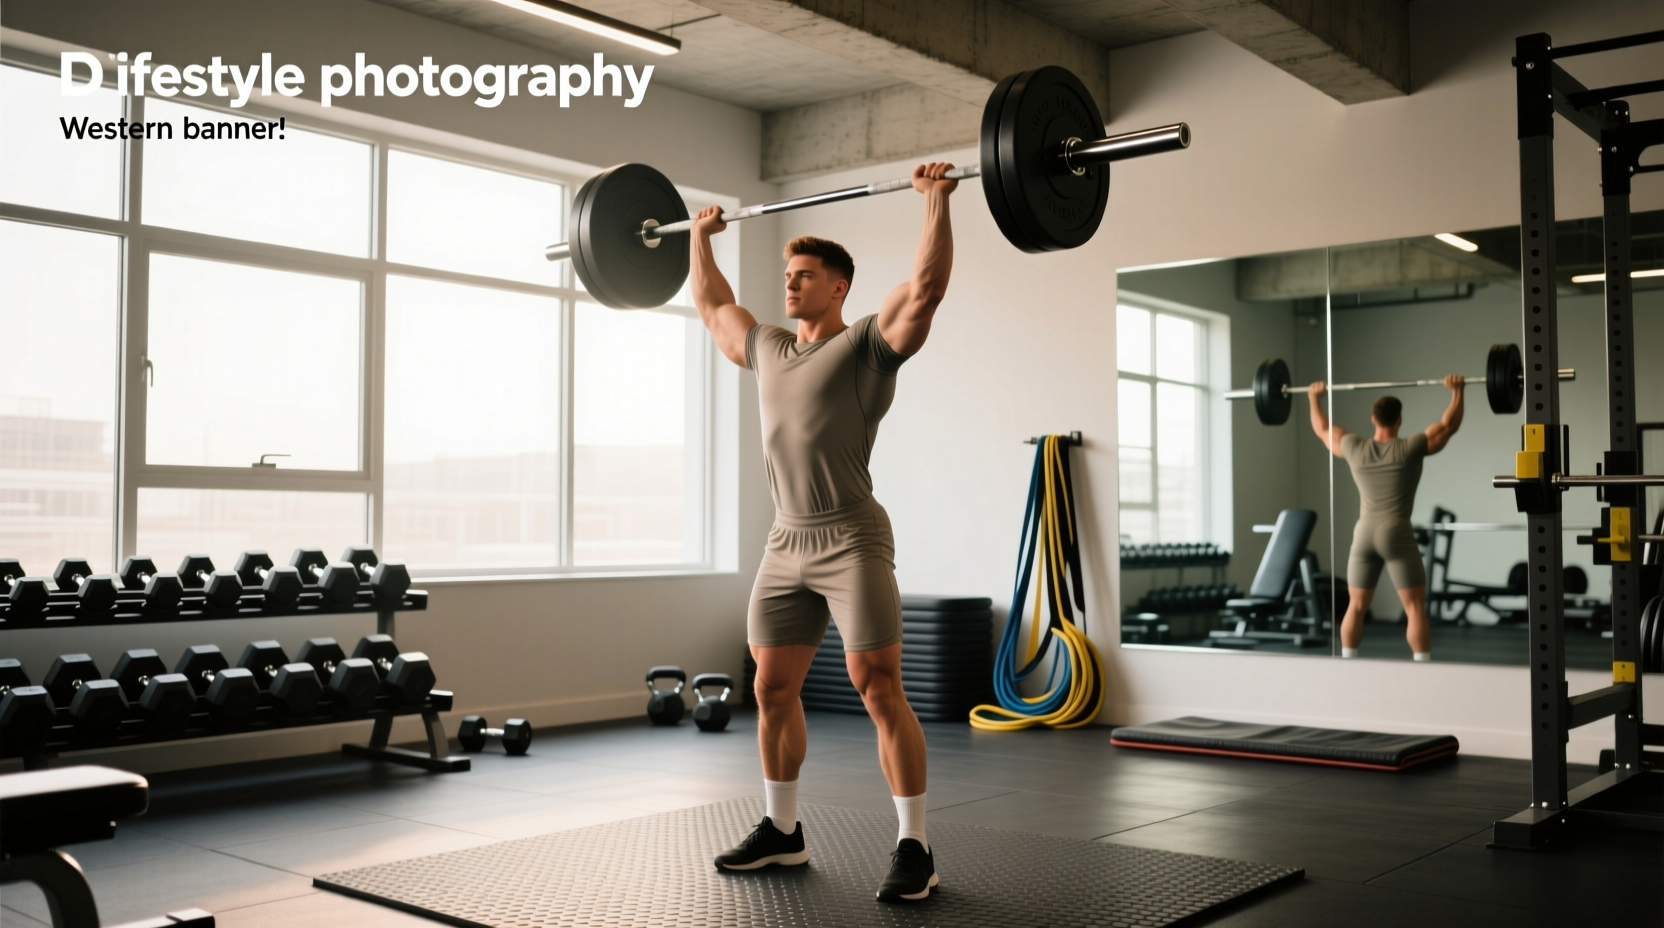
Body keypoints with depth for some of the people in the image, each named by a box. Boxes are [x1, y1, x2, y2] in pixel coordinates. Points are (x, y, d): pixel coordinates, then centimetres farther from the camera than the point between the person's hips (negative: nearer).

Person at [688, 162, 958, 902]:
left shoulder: (869, 342, -2)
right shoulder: (768, 349, 17)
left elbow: (926, 287, -15)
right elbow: (712, 306, 32)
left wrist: (935, 201, -16)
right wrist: (699, 236, 37)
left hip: (852, 542, -7)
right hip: (784, 545, 7)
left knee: (877, 688, -10)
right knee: (772, 688, 10)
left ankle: (914, 849, -2)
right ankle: (782, 831, 24)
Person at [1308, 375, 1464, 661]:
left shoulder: (1354, 448, 5)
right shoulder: (1410, 448, -5)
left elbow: (1323, 429, 22)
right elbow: (1448, 425, 4)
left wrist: (1315, 398, 34)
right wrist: (1457, 391, 13)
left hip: (1363, 534, 4)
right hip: (1396, 533, -4)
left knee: (1356, 606, 11)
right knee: (1415, 607, -1)